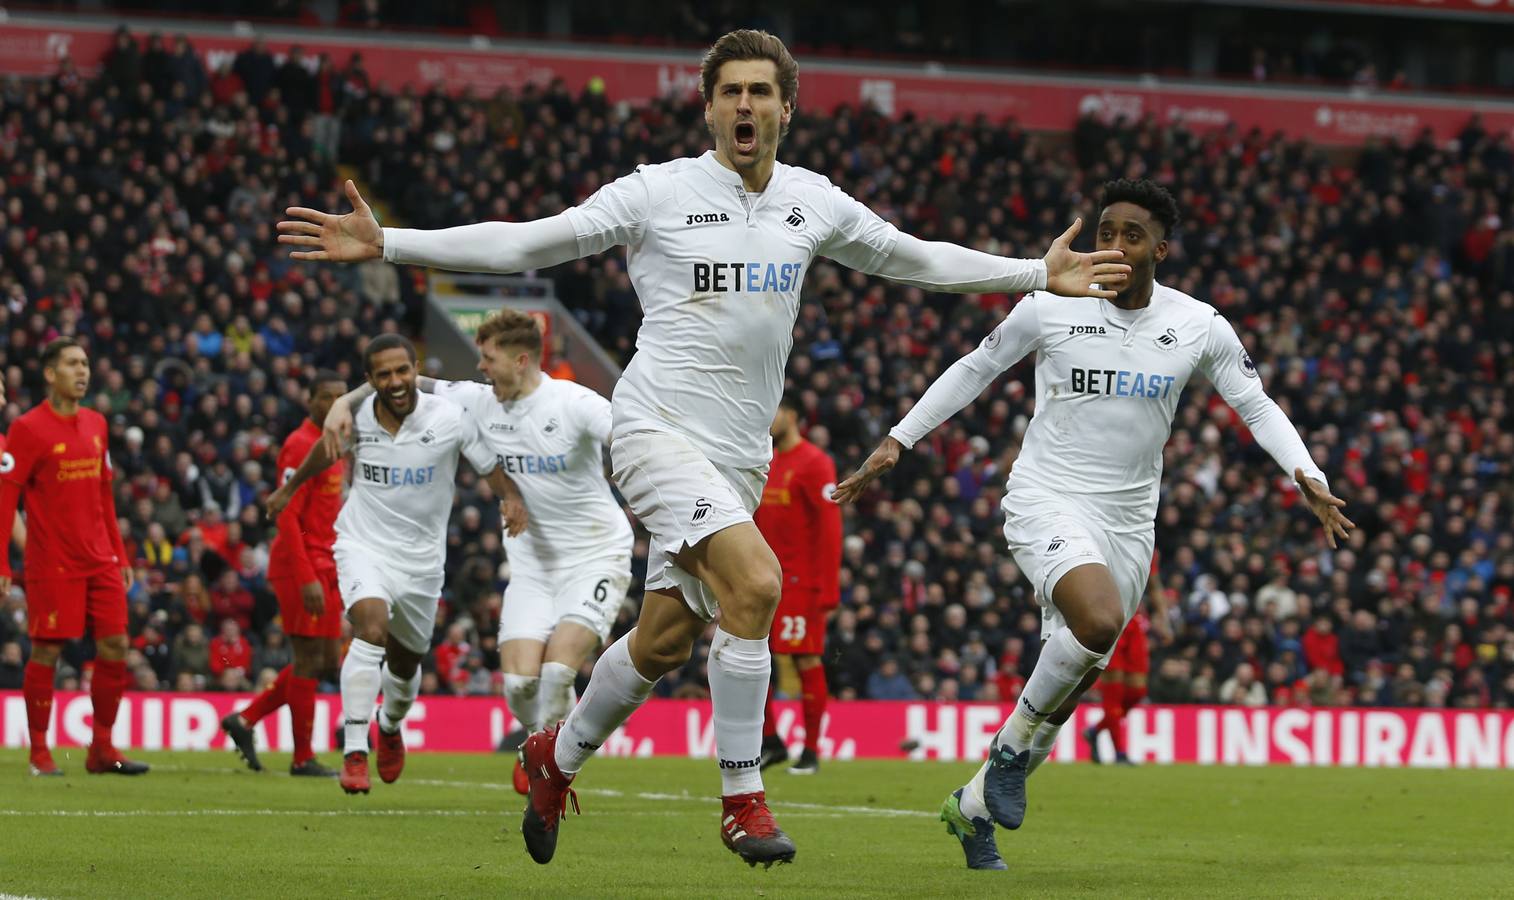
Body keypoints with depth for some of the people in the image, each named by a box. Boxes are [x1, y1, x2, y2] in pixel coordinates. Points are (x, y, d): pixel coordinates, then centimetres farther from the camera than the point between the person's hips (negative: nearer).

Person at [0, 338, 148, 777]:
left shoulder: (96, 425, 12)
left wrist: (120, 555, 16)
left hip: (99, 560, 6)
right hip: (51, 561, -6)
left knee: (114, 648, 1)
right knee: (47, 652, -2)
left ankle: (103, 748, 11)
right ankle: (39, 753, 7)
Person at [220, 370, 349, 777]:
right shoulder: (301, 445, -13)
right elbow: (287, 517, -18)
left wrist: (338, 572, 17)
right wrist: (307, 580, -23)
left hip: (325, 567, 9)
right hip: (302, 564, -9)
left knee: (327, 662, 11)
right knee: (311, 660, -5)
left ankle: (245, 720, 19)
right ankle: (303, 758, 3)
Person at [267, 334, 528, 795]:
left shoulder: (450, 419, -14)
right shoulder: (355, 416, -7)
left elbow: (493, 467, -7)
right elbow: (326, 450, 15)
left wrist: (512, 499, -29)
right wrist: (289, 488, 29)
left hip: (421, 558, 1)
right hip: (363, 545, -1)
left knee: (406, 662, 16)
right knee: (372, 627, -29)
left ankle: (391, 725, 52)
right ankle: (354, 752, -29)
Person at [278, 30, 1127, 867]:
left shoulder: (812, 201, 8)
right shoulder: (658, 192, -6)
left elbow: (916, 258, 23)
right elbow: (525, 244, -3)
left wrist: (1041, 274, 22)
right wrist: (386, 243, -9)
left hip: (740, 455, 6)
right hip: (659, 431, -6)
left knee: (664, 642, 9)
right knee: (754, 581, -27)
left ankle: (557, 758, 37)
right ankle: (744, 801, -16)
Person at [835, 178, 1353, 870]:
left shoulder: (1199, 327, 0)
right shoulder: (1051, 307, -5)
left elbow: (1258, 407, 8)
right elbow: (974, 370, 8)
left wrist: (1308, 478, -8)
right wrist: (896, 442, 5)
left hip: (1128, 522, 4)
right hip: (1047, 501, -4)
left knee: (1071, 684, 8)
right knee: (1099, 619, -32)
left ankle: (973, 805, 28)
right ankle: (1014, 742, -8)